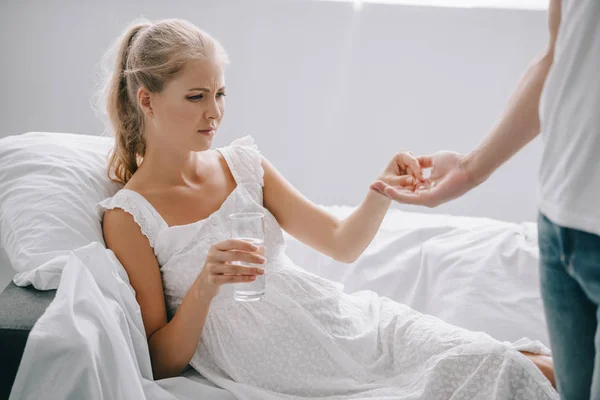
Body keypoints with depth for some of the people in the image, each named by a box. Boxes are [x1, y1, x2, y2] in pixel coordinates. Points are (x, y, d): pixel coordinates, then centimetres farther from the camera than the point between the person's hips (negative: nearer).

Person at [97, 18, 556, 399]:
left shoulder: (242, 163, 9)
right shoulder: (127, 217, -4)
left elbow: (342, 244, 10)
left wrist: (381, 193, -10)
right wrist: (205, 286, -22)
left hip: (351, 322, 5)